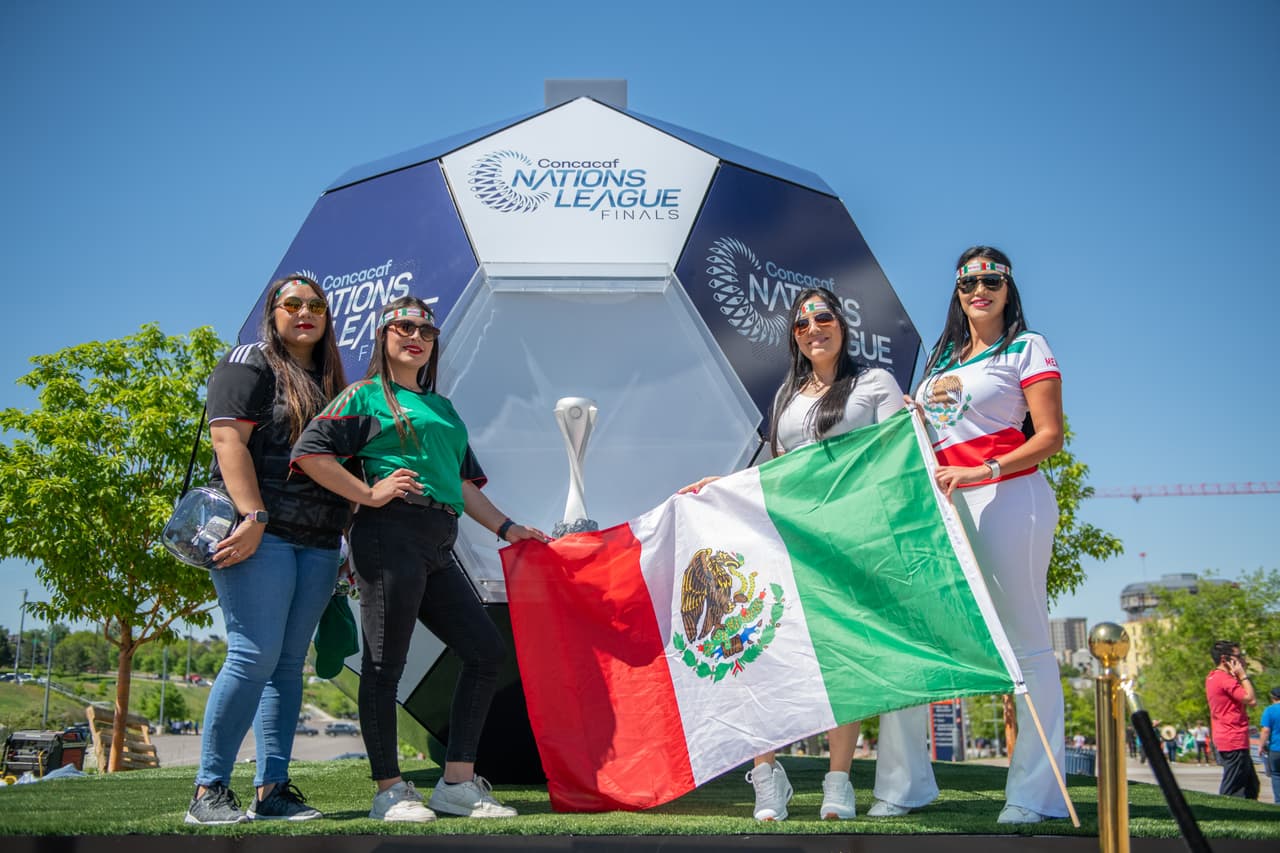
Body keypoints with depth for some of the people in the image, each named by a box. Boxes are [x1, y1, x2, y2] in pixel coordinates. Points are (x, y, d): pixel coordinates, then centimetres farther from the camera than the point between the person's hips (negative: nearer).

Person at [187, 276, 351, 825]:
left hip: (318, 542, 7)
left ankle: (272, 790, 8)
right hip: (259, 533, -7)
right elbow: (228, 439, -11)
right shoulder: (250, 364, 2)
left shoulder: (330, 381, 22)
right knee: (254, 656, -12)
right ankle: (209, 791, -4)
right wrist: (253, 517, -21)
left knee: (289, 665, 5)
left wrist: (346, 525, 14)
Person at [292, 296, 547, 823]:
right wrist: (369, 494, -10)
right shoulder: (365, 395, 5)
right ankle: (389, 790, 5)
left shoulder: (443, 409, 25)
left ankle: (457, 783, 10)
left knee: (486, 651, 5)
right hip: (391, 536, -8)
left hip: (437, 547, 8)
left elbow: (464, 483, 25)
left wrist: (506, 528, 16)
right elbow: (309, 451, -6)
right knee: (385, 662, -4)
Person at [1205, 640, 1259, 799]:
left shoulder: (1212, 677, 14)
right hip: (1234, 742, -11)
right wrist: (1243, 675, -9)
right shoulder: (1225, 679, -17)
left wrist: (1239, 675, 8)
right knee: (1231, 791, -8)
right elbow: (1251, 700, -18)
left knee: (1252, 786, 17)